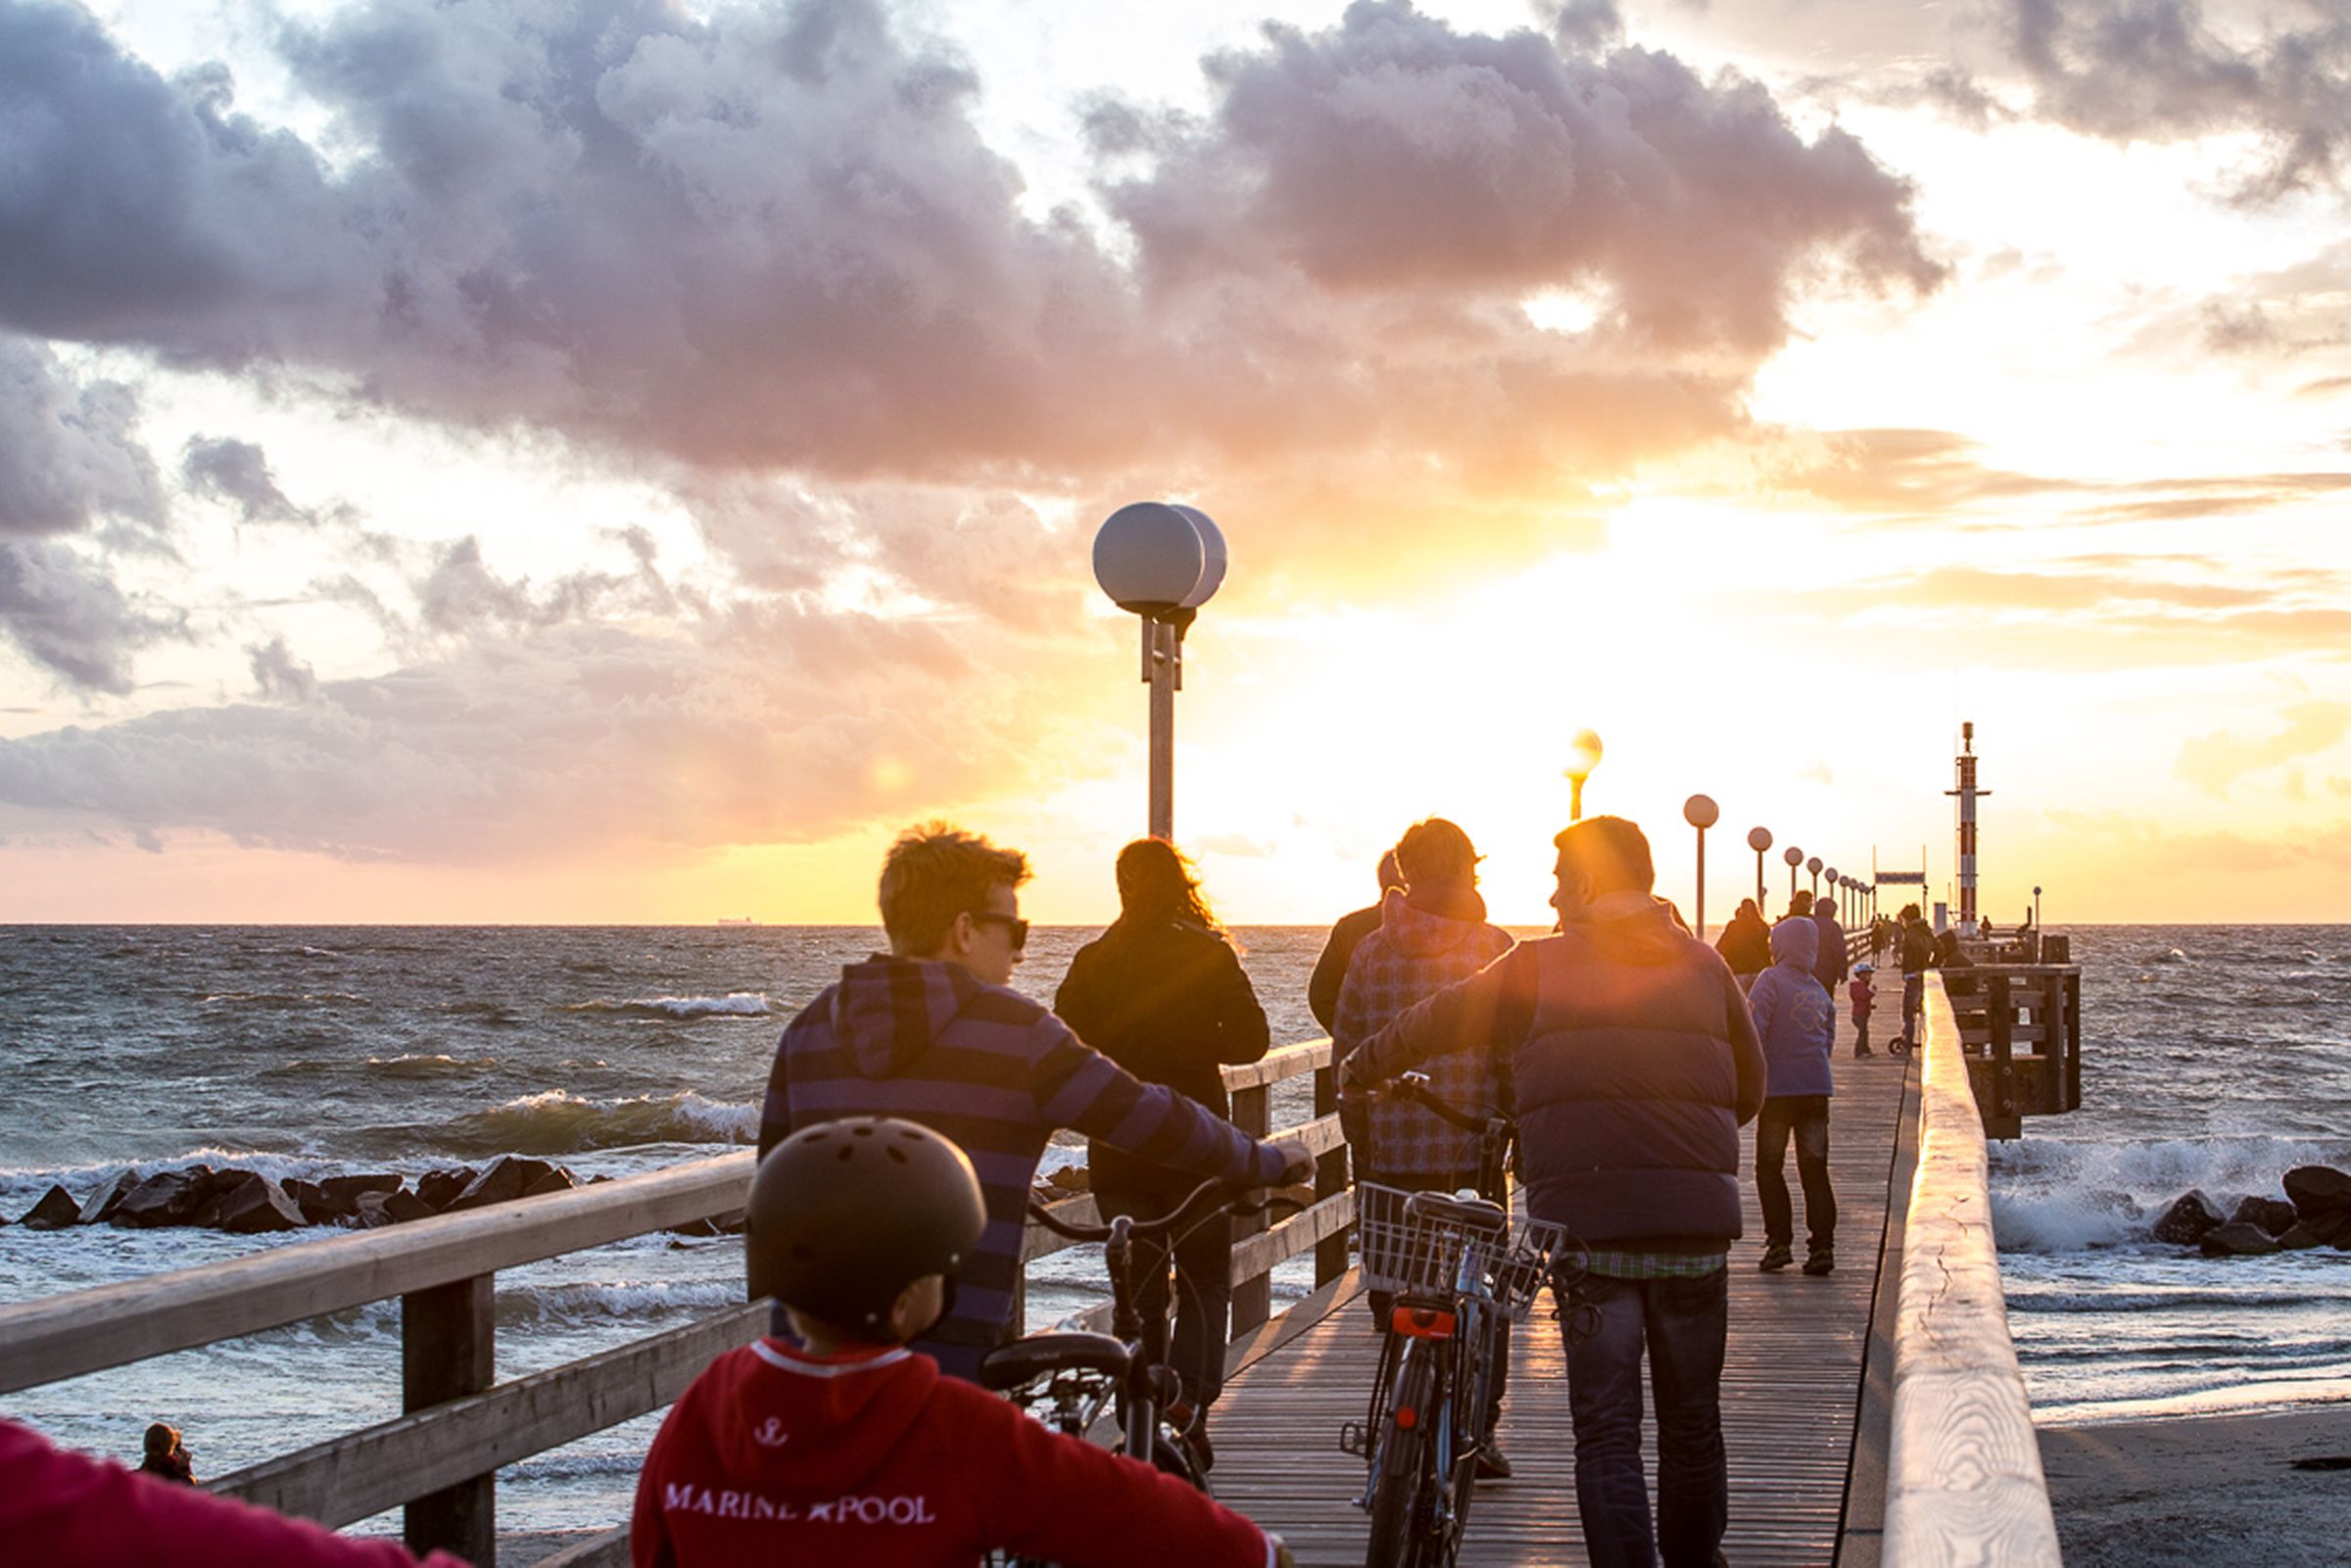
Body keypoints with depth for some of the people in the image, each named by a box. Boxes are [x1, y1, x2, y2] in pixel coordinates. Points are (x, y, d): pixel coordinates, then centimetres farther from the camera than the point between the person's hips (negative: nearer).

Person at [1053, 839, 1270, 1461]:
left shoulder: (1093, 961, 0)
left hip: (1117, 1148, 2)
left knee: (1139, 1289, 10)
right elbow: (1252, 1039, -7)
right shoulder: (1208, 955, -4)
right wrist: (1192, 1046, 9)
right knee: (1205, 1284, 9)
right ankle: (1191, 1393, -12)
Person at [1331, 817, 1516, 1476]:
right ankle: (1478, 1431, 6)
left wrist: (1360, 1148, 18)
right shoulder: (1493, 947, -5)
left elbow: (1346, 1055, 7)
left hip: (1391, 1153, 2)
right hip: (1473, 1150, -2)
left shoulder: (1370, 952, 3)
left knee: (1395, 1293, 10)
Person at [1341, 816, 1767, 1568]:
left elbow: (1434, 1023, 14)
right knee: (1692, 1418, 15)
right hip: (1697, 1217, 2)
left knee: (1606, 1428, 0)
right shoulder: (1706, 967, 10)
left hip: (1585, 1217, -2)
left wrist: (1358, 1068, 30)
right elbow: (1749, 1088, 17)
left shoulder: (1537, 968, 3)